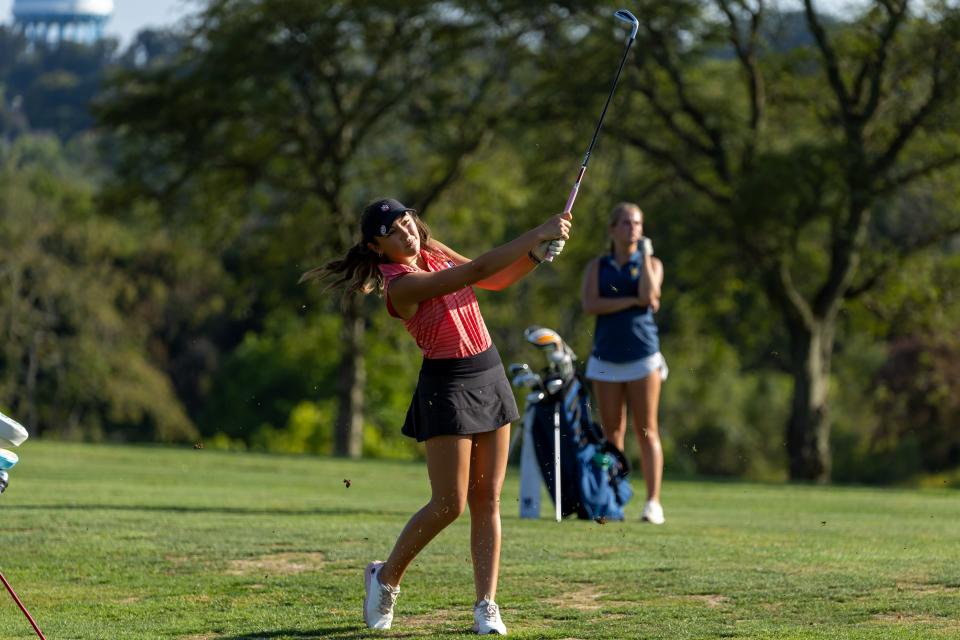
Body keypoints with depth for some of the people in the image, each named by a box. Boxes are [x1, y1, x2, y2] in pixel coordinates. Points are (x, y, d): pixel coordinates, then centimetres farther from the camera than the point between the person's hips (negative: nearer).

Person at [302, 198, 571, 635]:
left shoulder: (436, 256, 5)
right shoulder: (401, 285, -20)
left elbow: (498, 280, 14)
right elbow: (477, 270, -26)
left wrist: (536, 255, -5)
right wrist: (536, 234, -26)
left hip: (490, 377, 7)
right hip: (447, 387, -7)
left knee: (487, 501, 3)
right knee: (450, 504, -8)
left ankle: (486, 606, 5)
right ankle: (386, 577, 14)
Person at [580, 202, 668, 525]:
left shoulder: (651, 263, 9)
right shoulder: (597, 266, 10)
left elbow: (648, 295, -12)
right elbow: (590, 304, -6)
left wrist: (645, 255, -5)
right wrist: (631, 301, -11)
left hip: (642, 353, -2)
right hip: (606, 356, 2)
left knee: (646, 430, -6)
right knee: (612, 432, 1)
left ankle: (653, 502, -9)